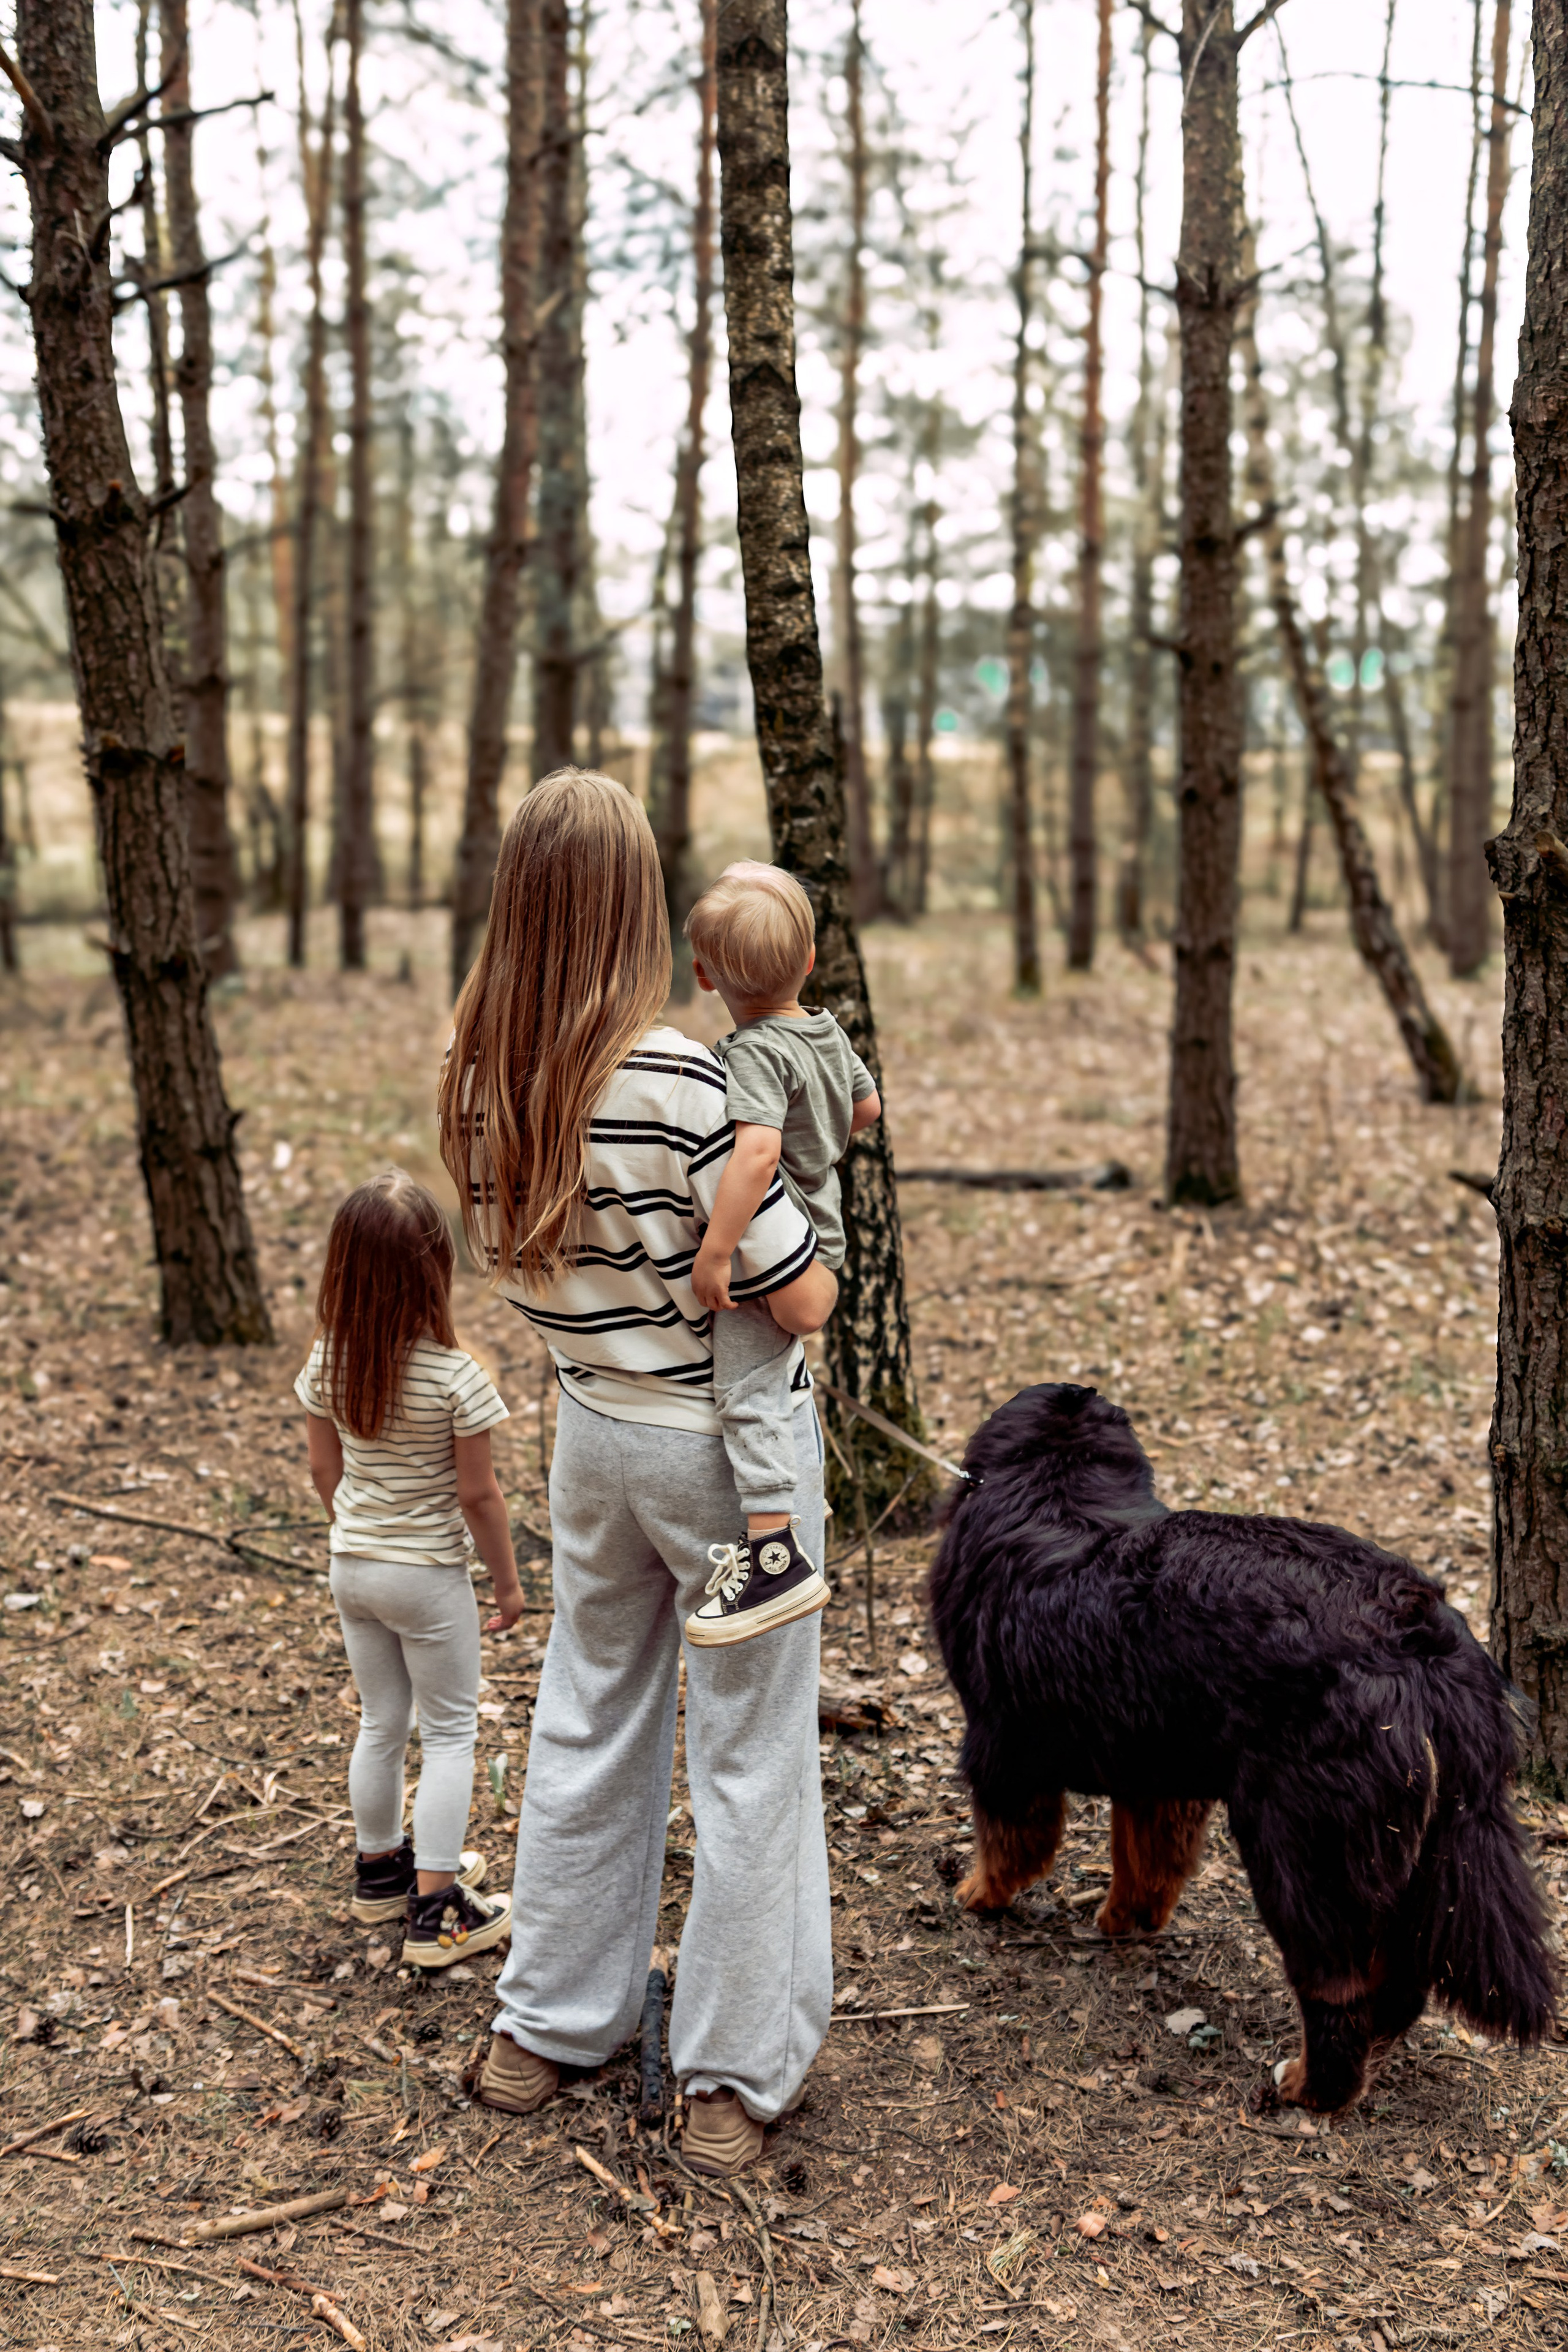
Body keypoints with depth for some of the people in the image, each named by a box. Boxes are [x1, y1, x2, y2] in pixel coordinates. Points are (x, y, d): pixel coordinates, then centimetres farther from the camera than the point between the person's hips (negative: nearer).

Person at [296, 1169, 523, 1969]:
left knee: (381, 1724, 21)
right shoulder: (455, 1378, -22)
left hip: (353, 1566, 5)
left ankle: (380, 1870, 37)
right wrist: (507, 1580, -2)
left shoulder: (326, 1364, -7)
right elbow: (479, 1495, -16)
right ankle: (435, 1908, 11)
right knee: (449, 1733, 9)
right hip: (429, 1576, -5)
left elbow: (325, 1472, 4)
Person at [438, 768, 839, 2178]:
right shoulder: (677, 1083, -26)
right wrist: (815, 1245, 0)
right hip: (731, 1439, -6)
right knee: (749, 1752, 9)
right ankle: (734, 2079, 22)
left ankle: (546, 2028, 36)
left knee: (588, 1716, 21)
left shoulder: (477, 1078, -7)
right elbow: (805, 1302, -20)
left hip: (593, 1427, 6)